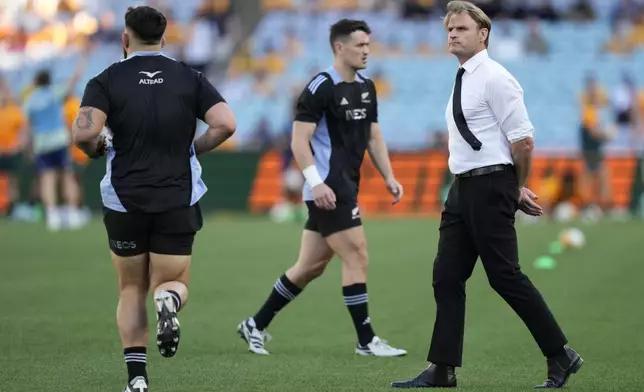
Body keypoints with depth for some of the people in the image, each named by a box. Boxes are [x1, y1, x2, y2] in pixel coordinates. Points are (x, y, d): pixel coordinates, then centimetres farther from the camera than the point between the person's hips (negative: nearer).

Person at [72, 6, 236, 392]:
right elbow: (225, 124, -10)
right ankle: (168, 301, -26)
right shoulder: (190, 78, 1)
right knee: (174, 285, 12)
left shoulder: (107, 80, -4)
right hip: (178, 200, 0)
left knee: (132, 290, 16)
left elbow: (84, 132, -19)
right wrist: (194, 149, 7)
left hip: (124, 201, 0)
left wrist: (97, 148, 4)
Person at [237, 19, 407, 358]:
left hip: (345, 188, 9)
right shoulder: (321, 87, -12)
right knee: (357, 256, -9)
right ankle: (366, 341, -2)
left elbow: (373, 137, 21)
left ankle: (256, 325, 21)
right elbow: (299, 140, -15)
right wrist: (316, 182, -23)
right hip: (327, 190, -9)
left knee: (311, 266, 11)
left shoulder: (366, 88, 13)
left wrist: (389, 177, 11)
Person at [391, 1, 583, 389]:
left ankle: (561, 356, 3)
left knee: (505, 276, -6)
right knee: (448, 277, 6)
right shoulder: (463, 81, 15)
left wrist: (517, 189, -2)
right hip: (463, 188, 9)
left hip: (490, 186, -9)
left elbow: (523, 140, -16)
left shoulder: (495, 78, -13)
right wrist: (516, 190, 17)